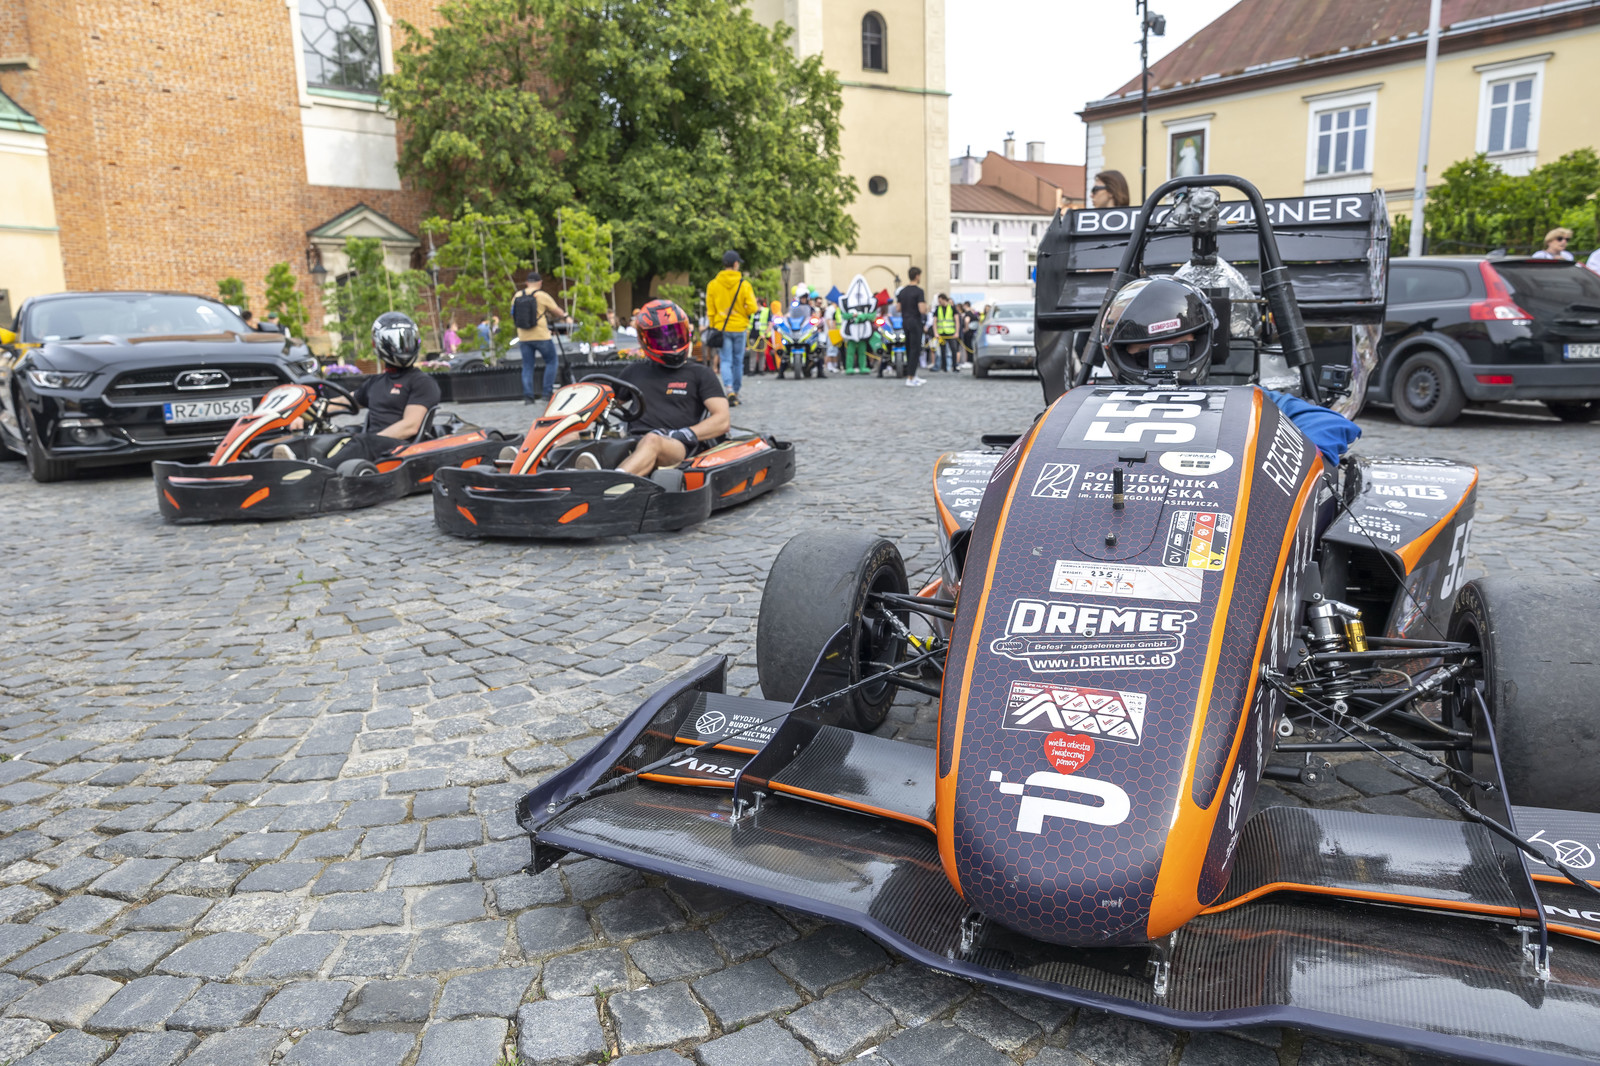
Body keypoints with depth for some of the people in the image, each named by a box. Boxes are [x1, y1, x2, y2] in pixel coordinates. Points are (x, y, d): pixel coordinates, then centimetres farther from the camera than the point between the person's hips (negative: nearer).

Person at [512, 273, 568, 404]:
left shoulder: (517, 296, 6)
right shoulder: (542, 296, -7)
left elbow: (513, 315, 13)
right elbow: (558, 312, 0)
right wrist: (565, 315, 21)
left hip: (524, 337, 4)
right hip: (541, 336, -4)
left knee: (527, 366, 10)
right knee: (551, 362, 11)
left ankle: (528, 396, 6)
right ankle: (548, 392, 5)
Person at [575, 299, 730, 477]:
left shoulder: (700, 374, 15)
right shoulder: (633, 371, 27)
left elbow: (721, 421, 4)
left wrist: (681, 435, -10)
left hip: (679, 449, -4)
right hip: (632, 444, 4)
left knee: (652, 440, -39)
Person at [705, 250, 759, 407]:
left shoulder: (713, 285, -1)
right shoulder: (744, 285, -6)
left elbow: (710, 311, 3)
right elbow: (752, 308, -10)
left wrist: (712, 328, 13)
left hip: (721, 328, 1)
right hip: (740, 328, 0)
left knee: (726, 360, 1)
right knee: (738, 361, 11)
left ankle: (730, 389, -20)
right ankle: (736, 392, 18)